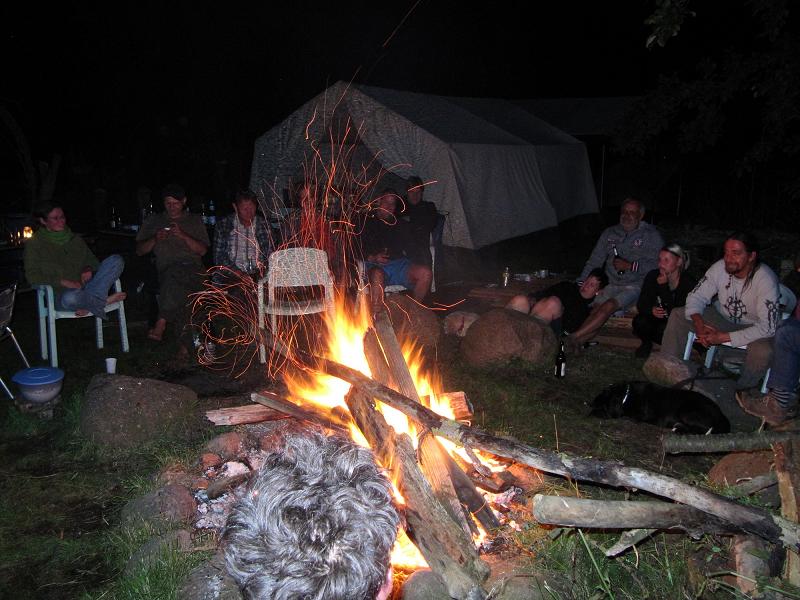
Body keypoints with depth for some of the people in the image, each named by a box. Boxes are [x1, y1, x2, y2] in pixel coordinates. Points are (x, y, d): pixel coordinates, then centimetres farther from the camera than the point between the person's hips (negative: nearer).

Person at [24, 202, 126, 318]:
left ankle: (89, 304, -27)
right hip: (61, 295, -5)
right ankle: (104, 300, -16)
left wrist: (89, 269, 3)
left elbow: (92, 260, 29)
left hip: (85, 288, 5)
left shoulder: (76, 239, 22)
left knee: (116, 260, -15)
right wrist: (62, 281, -15)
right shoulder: (34, 244, 7)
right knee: (70, 298, -45)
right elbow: (32, 277, -3)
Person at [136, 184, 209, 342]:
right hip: (164, 270, 2)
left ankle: (161, 321, -41)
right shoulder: (153, 221, 23)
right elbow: (139, 250, 17)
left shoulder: (194, 220, 19)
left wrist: (183, 235, -8)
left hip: (191, 270, -2)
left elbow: (203, 250, 7)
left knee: (173, 272, -37)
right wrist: (155, 239, -2)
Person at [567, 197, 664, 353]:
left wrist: (630, 266, -15)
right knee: (595, 309, -22)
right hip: (612, 284, 5)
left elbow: (657, 264, -8)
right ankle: (579, 343, -36)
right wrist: (581, 283, 7)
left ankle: (575, 337, -31)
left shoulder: (651, 235, 3)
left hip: (635, 286, -5)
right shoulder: (610, 233, 16)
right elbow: (594, 261, 17)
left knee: (608, 306, -29)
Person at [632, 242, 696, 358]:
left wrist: (663, 286, -30)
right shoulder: (653, 276, -7)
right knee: (639, 321, -28)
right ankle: (646, 343, 8)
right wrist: (651, 310, -30)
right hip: (656, 320, 3)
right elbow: (641, 304, -6)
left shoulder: (689, 283, -19)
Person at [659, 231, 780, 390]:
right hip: (723, 316, 4)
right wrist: (699, 325, -28)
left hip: (754, 326, -4)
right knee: (677, 315, -11)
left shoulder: (765, 280, -29)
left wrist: (724, 337, -31)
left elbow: (767, 327, -30)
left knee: (764, 351, -37)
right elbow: (696, 297, -8)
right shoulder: (720, 267, -17)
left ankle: (741, 393, -8)